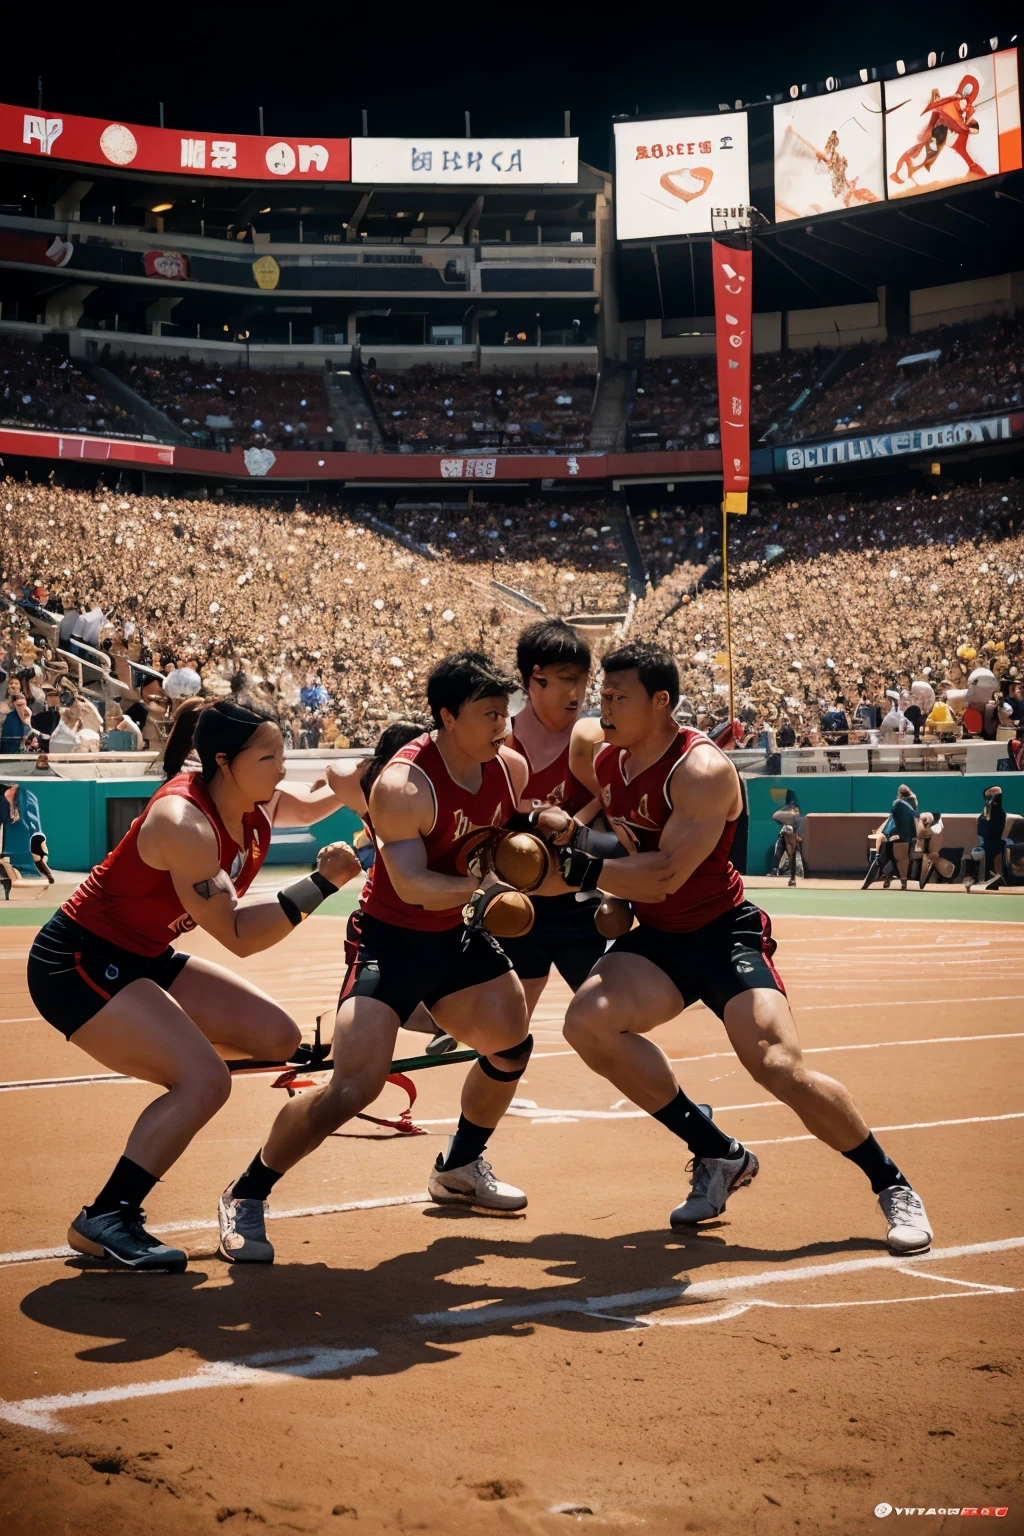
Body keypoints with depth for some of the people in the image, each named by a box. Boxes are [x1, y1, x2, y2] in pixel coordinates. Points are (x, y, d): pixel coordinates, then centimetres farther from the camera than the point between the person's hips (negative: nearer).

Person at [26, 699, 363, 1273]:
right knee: (205, 1083, -23)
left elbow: (314, 804, 20)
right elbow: (237, 936, -28)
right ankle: (103, 1221, -13)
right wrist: (321, 883, -28)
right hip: (76, 965, -9)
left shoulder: (259, 804, -4)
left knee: (278, 1037, 4)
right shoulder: (184, 822, -28)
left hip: (146, 958, 9)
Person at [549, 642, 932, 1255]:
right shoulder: (606, 763, 5)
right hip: (656, 939, 7)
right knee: (588, 1021, -21)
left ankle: (894, 1188, 3)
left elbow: (667, 874, -28)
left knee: (780, 1067, -21)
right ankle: (720, 1157, -5)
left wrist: (579, 865, -30)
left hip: (722, 933, -7)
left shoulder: (702, 770, -20)